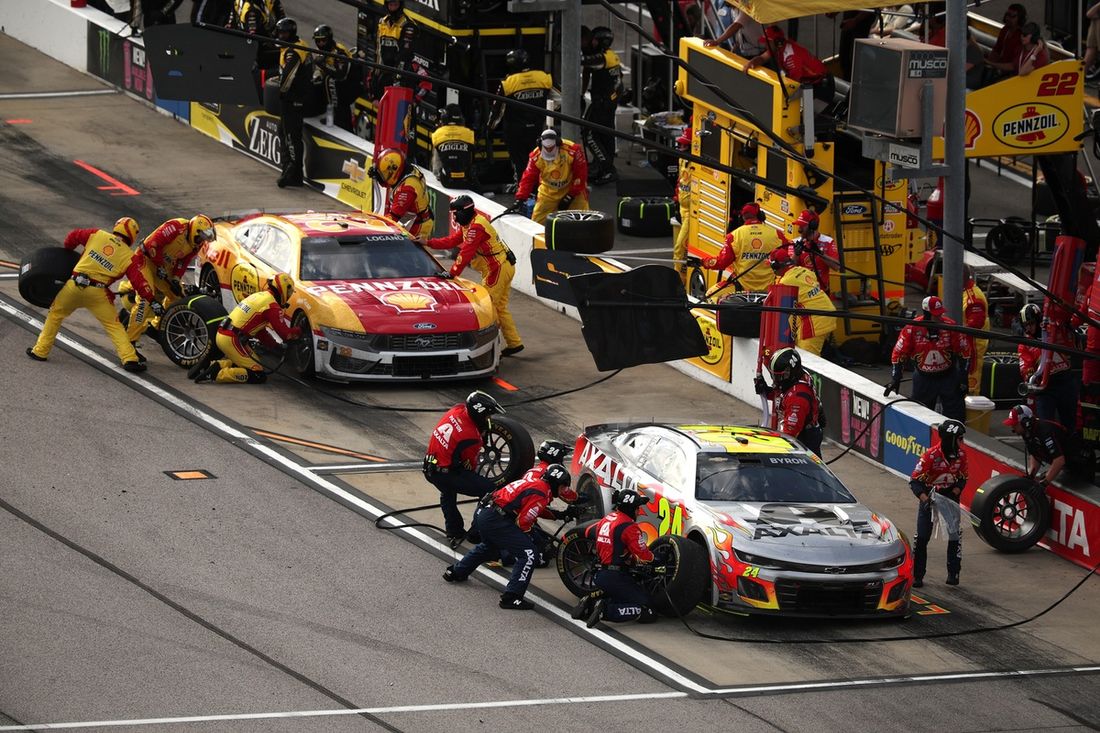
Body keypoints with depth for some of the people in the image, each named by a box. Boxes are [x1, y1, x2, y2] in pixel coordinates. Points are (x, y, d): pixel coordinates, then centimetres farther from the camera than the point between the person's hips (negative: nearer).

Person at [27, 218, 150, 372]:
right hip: (97, 293, -2)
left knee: (55, 314, 22)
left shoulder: (98, 235, 10)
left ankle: (40, 351, 25)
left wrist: (67, 250, 35)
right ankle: (129, 359, -8)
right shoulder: (129, 257, 3)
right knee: (113, 325, 4)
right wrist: (152, 301, 1)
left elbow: (73, 236, 16)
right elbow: (138, 281, -2)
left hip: (74, 285, 2)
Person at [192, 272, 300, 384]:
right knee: (259, 376, -7)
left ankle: (210, 364, 9)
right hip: (232, 340, -9)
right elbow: (286, 334, -10)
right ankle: (217, 374, -17)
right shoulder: (272, 306, -10)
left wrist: (276, 346, 23)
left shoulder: (259, 295, 18)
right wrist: (298, 331, 9)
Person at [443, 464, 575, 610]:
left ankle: (456, 572, 53)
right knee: (527, 553, -11)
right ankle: (511, 597, -14)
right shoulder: (541, 493, -13)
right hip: (494, 520, -10)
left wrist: (560, 515, 26)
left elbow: (537, 510, 31)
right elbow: (523, 522, -15)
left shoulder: (535, 483, 16)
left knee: (490, 547, 38)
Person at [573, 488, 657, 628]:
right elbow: (645, 557, -17)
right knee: (648, 613, -11)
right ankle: (606, 611, -22)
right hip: (616, 578, -9)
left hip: (600, 574, 9)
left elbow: (588, 532, 33)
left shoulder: (605, 521, 11)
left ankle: (592, 600, 6)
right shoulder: (629, 527, -14)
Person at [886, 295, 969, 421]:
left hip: (948, 376, 0)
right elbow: (898, 354, -8)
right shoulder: (912, 328, -16)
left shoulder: (950, 326, -15)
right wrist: (895, 380, -11)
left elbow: (964, 351, -5)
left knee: (955, 415, -1)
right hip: (923, 377, 0)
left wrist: (964, 379, -4)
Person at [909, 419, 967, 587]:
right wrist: (925, 500, -34)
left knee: (955, 533, -6)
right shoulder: (931, 455, -22)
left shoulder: (961, 454, -7)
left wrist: (955, 492, -12)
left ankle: (953, 573, 5)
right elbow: (915, 481, -20)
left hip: (950, 495, 3)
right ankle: (917, 575, 7)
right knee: (922, 536, -3)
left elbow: (962, 478, 8)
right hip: (929, 495, -3)